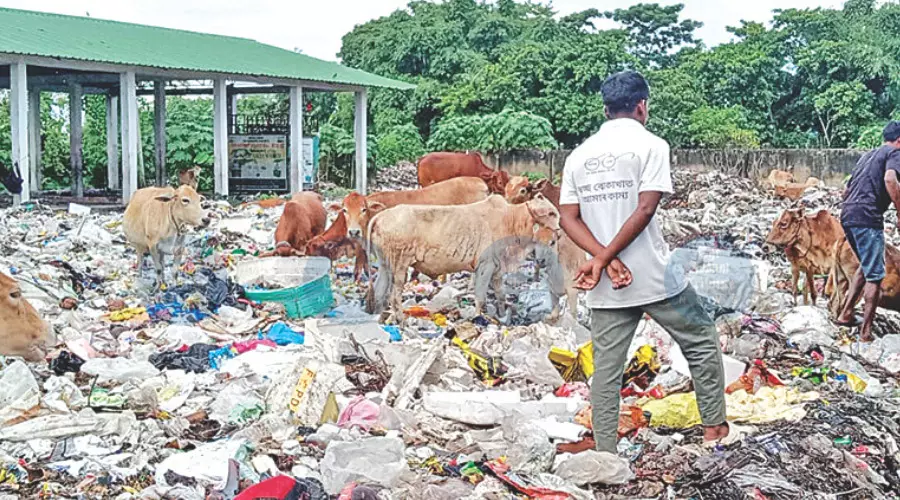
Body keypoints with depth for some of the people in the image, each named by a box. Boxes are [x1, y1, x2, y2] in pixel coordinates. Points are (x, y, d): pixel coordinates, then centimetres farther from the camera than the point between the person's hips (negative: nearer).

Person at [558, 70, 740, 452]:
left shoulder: (579, 155, 9)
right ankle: (715, 429, 22)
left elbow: (568, 218, 2)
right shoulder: (650, 145, -5)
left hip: (606, 286, 4)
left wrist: (606, 259, -8)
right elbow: (645, 209, -15)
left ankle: (605, 455, 10)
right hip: (656, 278, -4)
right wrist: (602, 258, -12)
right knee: (702, 343, 15)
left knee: (606, 369, 8)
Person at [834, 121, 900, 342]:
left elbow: (846, 190, 27)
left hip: (847, 216, 8)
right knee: (875, 276, -1)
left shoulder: (868, 155, 25)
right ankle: (866, 331, -1)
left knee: (866, 267, 25)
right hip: (867, 218, -8)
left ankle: (846, 314, 22)